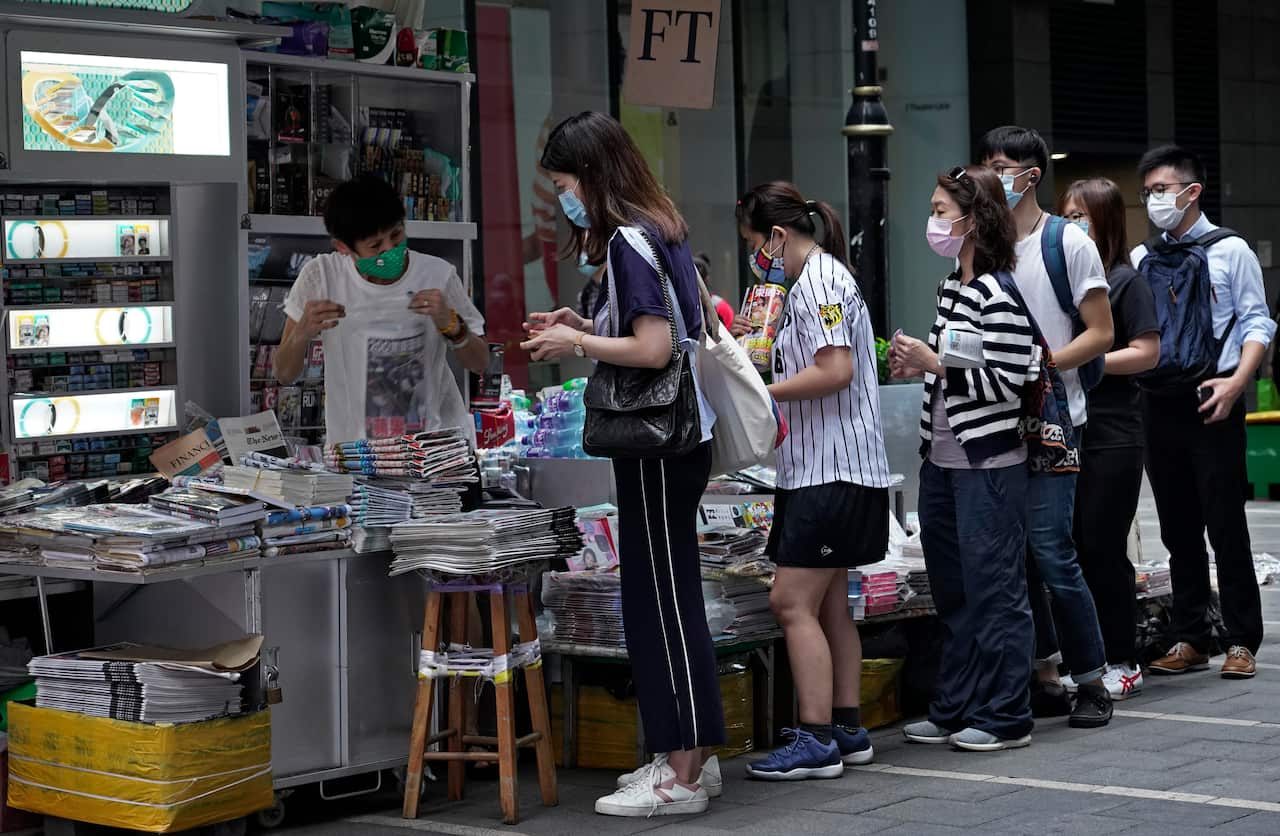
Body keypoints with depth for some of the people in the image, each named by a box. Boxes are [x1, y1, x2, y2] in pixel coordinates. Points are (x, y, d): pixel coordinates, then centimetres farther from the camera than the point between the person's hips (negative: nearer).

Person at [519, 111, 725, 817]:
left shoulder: (628, 242, -15)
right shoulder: (659, 230, 14)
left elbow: (653, 348, -22)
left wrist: (576, 343, -10)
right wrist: (583, 328, 13)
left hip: (659, 447, -10)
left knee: (662, 599, -5)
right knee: (665, 595, 14)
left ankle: (680, 778, 1)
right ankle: (689, 756, 21)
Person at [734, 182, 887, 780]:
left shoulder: (817, 282, -13)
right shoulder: (814, 279, 19)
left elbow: (836, 371, -22)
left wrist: (762, 392, -15)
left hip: (831, 469, -11)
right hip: (824, 468, 11)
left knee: (793, 601, -11)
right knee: (829, 604, 13)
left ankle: (816, 742, -10)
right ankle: (846, 731, 19)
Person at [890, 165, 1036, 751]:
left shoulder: (999, 295, -14)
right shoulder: (950, 289, 13)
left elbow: (1004, 381, -19)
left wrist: (933, 363, -18)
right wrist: (915, 366, 7)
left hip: (988, 463, -9)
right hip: (941, 459, 9)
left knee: (994, 589, -2)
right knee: (951, 592, 14)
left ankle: (1004, 718, 6)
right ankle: (954, 710, 23)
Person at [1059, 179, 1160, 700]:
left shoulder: (1124, 281, -4)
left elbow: (1147, 352, -10)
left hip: (1112, 436, -6)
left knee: (1104, 549, -3)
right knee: (1071, 548, 7)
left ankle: (1122, 662, 7)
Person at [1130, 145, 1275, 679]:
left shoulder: (1229, 251, -1)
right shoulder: (1141, 258, 10)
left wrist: (1236, 381, -16)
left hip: (1211, 402, -4)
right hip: (1159, 403, 5)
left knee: (1225, 526, -3)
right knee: (1178, 529, 9)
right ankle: (1189, 640, 17)